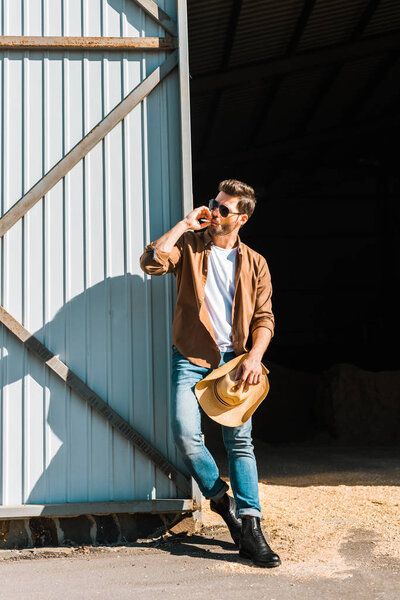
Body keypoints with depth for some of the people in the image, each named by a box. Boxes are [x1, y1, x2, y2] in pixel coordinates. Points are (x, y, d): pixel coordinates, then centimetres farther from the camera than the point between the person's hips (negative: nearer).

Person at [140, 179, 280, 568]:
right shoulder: (189, 246, 6)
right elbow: (151, 261, -14)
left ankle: (249, 527, -1)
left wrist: (254, 356, -11)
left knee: (240, 440, -3)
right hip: (191, 357, -1)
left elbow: (264, 317, 6)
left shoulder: (255, 264, 10)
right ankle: (220, 497, 8)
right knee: (185, 433, -16)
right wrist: (184, 225, -9)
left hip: (234, 359, 1)